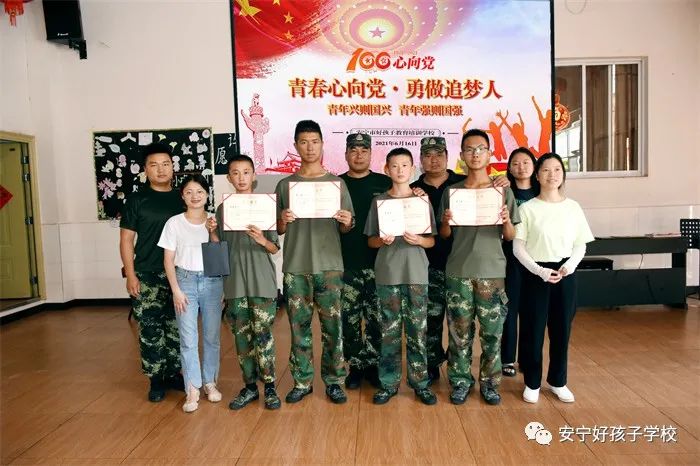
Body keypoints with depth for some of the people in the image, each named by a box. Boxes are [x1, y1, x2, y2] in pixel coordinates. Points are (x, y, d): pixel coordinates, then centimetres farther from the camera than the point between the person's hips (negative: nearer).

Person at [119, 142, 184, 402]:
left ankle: (174, 374, 23)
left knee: (176, 327, 9)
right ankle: (156, 379, 15)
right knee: (150, 329, 1)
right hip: (147, 276, -2)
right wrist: (130, 274, -7)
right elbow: (126, 240, 0)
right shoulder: (137, 201, 2)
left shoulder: (182, 199, 8)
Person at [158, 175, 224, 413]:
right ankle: (192, 389, 9)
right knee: (188, 338, -1)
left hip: (212, 281, 1)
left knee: (212, 336, 8)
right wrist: (176, 290, -5)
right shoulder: (174, 223, 1)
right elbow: (168, 259, 0)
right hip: (185, 280, -1)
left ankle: (210, 382, 23)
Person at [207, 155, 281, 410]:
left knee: (263, 333, -1)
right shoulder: (223, 209, 7)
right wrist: (212, 233, -9)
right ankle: (250, 386, 21)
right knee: (242, 335, 8)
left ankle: (269, 386, 13)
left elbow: (275, 249, 0)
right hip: (234, 283, 3)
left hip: (262, 283, -2)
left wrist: (262, 240, -20)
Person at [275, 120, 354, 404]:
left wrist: (347, 223, -15)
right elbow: (277, 230, 9)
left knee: (332, 325, 3)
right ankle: (302, 381, 20)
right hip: (295, 267, 1)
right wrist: (283, 221, -12)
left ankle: (333, 381, 17)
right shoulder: (285, 184, 7)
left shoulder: (337, 183, 5)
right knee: (299, 325, 7)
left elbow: (345, 229, 7)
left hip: (329, 265, -1)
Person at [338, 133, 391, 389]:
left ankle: (373, 365, 20)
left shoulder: (385, 183, 7)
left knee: (376, 317, 5)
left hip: (377, 263, 0)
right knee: (350, 318, 6)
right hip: (346, 264, 0)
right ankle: (355, 366, 20)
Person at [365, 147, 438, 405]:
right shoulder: (379, 201, 5)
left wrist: (418, 240, -15)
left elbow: (432, 241, 5)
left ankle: (420, 383, 18)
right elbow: (370, 240, 6)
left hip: (416, 274, 0)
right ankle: (388, 383, 17)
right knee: (389, 331, 6)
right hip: (387, 274, 0)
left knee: (417, 330, 5)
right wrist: (382, 241, -15)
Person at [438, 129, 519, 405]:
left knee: (492, 331, 4)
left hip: (492, 271, 0)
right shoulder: (451, 191, 6)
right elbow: (444, 235, 8)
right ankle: (461, 381, 20)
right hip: (459, 271, 1)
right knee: (459, 330, 5)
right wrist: (446, 222, -13)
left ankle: (489, 382, 21)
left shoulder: (502, 191, 4)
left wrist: (506, 221, -17)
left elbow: (510, 237, 4)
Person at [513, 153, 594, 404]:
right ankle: (532, 383, 20)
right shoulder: (527, 208, -4)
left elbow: (581, 245, 7)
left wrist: (569, 266, -11)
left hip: (566, 274, 3)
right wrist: (539, 271, -15)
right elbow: (518, 247, -5)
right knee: (533, 330, 3)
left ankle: (557, 381, 28)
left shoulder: (573, 207, 5)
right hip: (535, 274, -3)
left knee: (561, 329, 10)